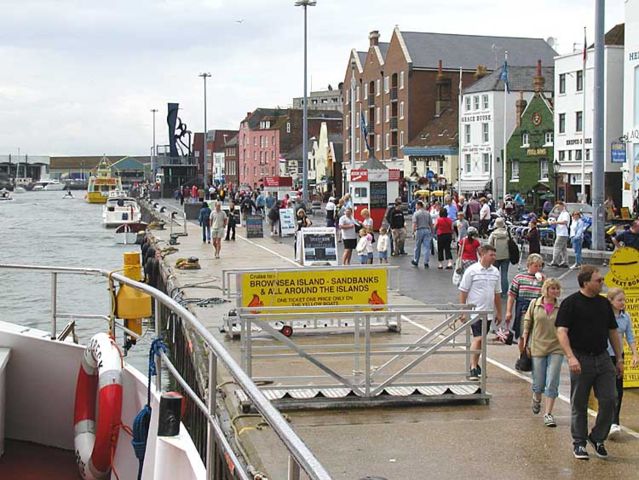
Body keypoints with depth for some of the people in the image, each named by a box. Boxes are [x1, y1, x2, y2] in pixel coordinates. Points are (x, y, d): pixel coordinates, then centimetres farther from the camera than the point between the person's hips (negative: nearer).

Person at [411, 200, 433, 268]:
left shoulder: (416, 213, -5)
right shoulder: (427, 213, 8)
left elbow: (414, 224, -14)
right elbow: (431, 224, 11)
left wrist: (413, 232, -13)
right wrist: (432, 231, 19)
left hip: (419, 230, -3)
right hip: (427, 230, 3)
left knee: (417, 247, 10)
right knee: (427, 247, -1)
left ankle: (415, 261, 23)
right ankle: (426, 263, -5)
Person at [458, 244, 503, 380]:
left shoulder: (495, 272, 8)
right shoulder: (472, 271, -9)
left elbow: (497, 294, 16)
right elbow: (463, 291, -6)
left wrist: (499, 313, 17)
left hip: (488, 312, 6)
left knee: (480, 340, 13)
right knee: (478, 338, -13)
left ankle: (475, 365, 24)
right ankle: (473, 369, -12)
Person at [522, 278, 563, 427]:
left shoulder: (561, 307, -1)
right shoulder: (534, 304, -1)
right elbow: (527, 325, 7)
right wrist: (525, 345, 5)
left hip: (556, 349, 0)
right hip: (538, 348, 0)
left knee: (552, 384, -4)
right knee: (539, 383, 7)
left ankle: (548, 414, 3)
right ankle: (536, 399, 40)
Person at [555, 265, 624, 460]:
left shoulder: (604, 303, 11)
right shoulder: (571, 303, -6)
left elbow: (613, 332, 19)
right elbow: (561, 331, -13)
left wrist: (619, 358, 17)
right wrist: (571, 357, -23)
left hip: (603, 358, 5)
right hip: (581, 360, -5)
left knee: (609, 400, -1)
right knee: (579, 404, 4)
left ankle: (597, 438, 17)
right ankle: (579, 443, 17)